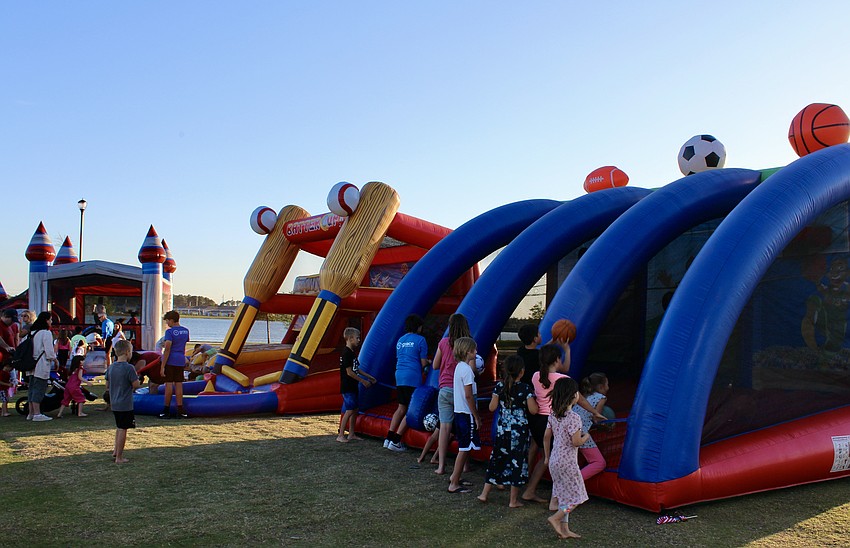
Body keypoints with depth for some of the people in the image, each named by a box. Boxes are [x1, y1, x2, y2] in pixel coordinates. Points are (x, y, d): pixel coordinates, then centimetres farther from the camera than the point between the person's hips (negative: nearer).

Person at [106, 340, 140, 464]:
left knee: (119, 427, 25)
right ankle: (119, 457, 6)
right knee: (122, 429, 0)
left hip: (114, 404, 7)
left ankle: (115, 450, 33)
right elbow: (136, 384, -16)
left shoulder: (111, 367, 4)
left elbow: (107, 384, 12)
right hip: (125, 405, -7)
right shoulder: (129, 368, -18)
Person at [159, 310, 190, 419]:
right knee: (179, 384, 7)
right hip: (181, 361, 5)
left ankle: (166, 410, 4)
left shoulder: (170, 332, -11)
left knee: (169, 384, 0)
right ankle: (180, 410, 6)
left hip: (170, 361, -5)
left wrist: (162, 366, -16)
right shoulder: (186, 331, 10)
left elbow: (167, 349, -17)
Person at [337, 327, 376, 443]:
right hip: (347, 387, -10)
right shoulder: (346, 353, -17)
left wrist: (369, 377, 20)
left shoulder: (352, 353, 13)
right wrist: (363, 381, -14)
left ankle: (351, 434, 20)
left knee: (355, 409, 12)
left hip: (353, 387, 10)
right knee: (349, 410, -9)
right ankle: (340, 436, -3)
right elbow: (349, 372, -19)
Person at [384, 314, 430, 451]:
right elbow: (423, 363, -6)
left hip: (399, 376, 7)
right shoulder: (420, 340, -4)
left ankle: (389, 438, 11)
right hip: (413, 377, -7)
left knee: (401, 407, 15)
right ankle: (395, 441, -3)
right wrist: (429, 362, 17)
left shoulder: (400, 340, 16)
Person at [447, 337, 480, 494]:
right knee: (464, 449, -3)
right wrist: (477, 417, -15)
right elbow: (469, 396, -19)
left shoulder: (460, 366, 11)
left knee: (464, 448, 19)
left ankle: (455, 477, 28)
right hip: (467, 414, -9)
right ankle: (454, 484, 2)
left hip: (459, 412, 9)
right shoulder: (467, 369, -18)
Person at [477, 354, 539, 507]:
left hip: (502, 429, 3)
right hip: (520, 430, -3)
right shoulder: (526, 388, -12)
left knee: (497, 459, 14)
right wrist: (534, 398, 5)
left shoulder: (499, 386, -4)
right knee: (517, 461, 5)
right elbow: (533, 410, -13)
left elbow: (492, 407, -1)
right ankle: (513, 500, 11)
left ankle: (484, 493, 19)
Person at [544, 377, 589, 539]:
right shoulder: (573, 418, -20)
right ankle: (555, 518, -2)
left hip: (555, 460, 8)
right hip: (567, 462, -8)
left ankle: (564, 529, 19)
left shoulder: (553, 415, 3)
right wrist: (586, 437, 0)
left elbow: (546, 437, 8)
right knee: (576, 497, 6)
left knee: (564, 496, 16)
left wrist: (547, 457, 18)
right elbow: (576, 442, -21)